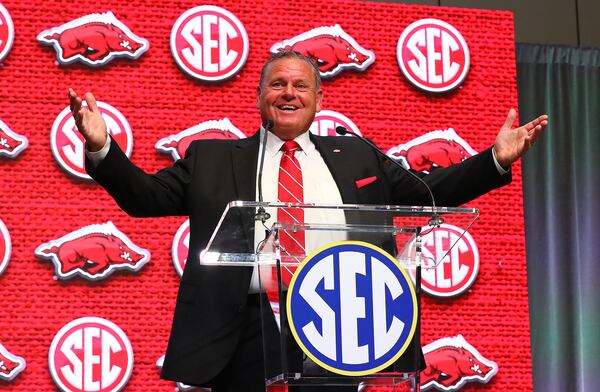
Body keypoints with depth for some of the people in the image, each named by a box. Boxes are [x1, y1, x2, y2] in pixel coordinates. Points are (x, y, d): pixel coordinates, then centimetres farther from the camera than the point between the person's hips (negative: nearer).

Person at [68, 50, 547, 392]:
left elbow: (427, 191, 18)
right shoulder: (213, 159, 15)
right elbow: (145, 196, 10)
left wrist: (495, 159, 7)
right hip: (251, 328, -1)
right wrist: (102, 149, -6)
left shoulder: (355, 155, 20)